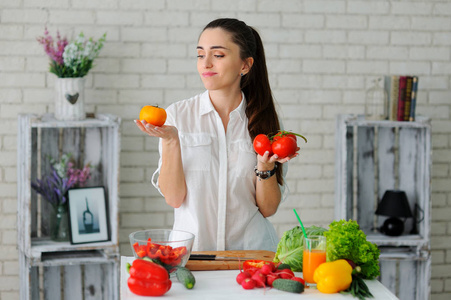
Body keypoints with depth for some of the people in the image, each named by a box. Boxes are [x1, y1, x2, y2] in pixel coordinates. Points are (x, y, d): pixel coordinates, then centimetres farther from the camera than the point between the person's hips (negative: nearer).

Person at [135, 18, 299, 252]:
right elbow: (173, 197, -2)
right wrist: (170, 141, -12)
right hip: (191, 248, 0)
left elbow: (267, 209, 5)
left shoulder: (263, 119, 4)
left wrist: (265, 164, -10)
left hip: (251, 248, 1)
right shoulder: (178, 115, 2)